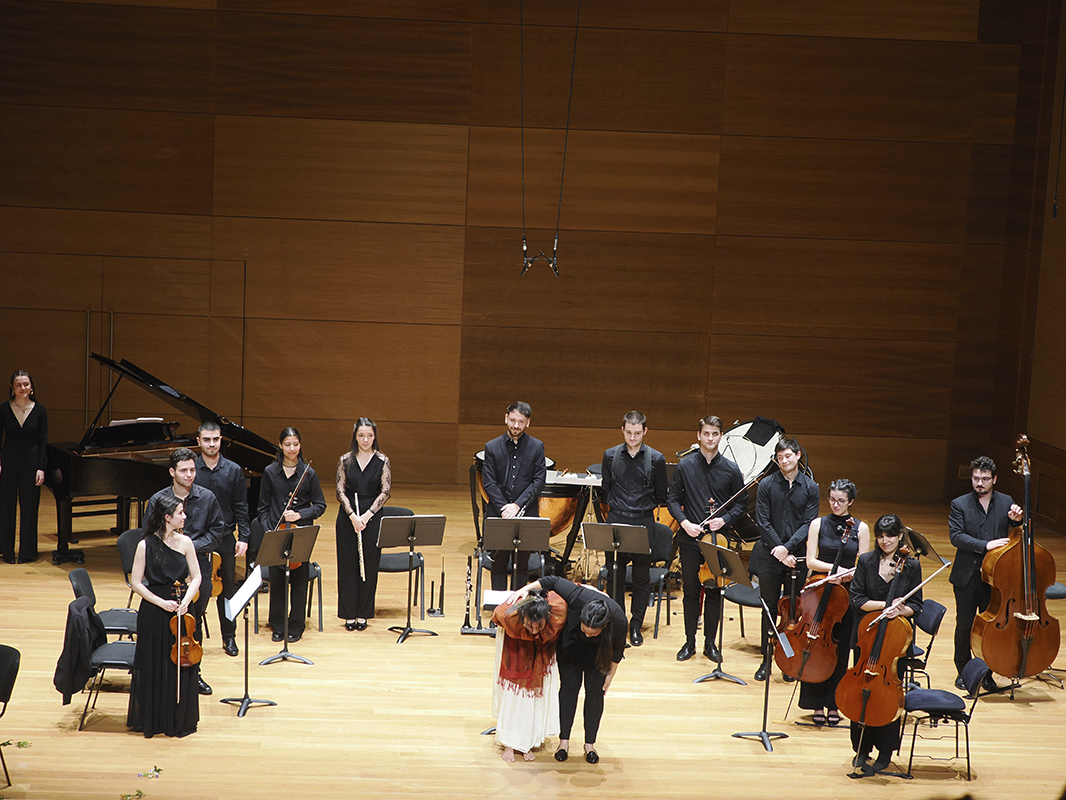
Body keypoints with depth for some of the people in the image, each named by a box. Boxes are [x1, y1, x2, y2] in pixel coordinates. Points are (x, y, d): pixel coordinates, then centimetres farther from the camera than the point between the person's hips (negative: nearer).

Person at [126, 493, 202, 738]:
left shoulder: (185, 542, -1)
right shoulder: (146, 545, -9)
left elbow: (196, 577, 3)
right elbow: (136, 583, -6)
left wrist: (186, 600, -14)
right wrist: (162, 602, -15)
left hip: (180, 610, 3)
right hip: (153, 611, -2)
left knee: (181, 665, 6)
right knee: (154, 666, 5)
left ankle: (179, 719, 20)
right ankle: (152, 719, 21)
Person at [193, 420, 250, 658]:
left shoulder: (233, 471, 1)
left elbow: (241, 508, 3)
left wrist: (243, 537, -4)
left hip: (225, 540, 1)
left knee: (227, 589, 9)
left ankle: (229, 637, 21)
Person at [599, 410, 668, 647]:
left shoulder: (656, 459, -1)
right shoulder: (610, 456, 3)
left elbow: (661, 496, 9)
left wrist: (645, 509, 6)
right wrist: (617, 506, 11)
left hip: (643, 523, -1)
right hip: (616, 521, 1)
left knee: (641, 578, 4)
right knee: (615, 576, 4)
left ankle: (636, 625, 17)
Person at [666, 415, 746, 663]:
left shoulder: (731, 469, 0)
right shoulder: (685, 465, -1)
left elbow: (741, 503, 6)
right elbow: (672, 499, 4)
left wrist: (724, 519, -10)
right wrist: (684, 522, -11)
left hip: (718, 540, 0)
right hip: (690, 539, 0)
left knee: (714, 592, 7)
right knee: (691, 591, 8)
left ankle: (710, 642, 20)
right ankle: (690, 642, 20)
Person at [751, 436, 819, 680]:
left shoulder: (810, 487, 1)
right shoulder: (766, 485, -1)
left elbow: (809, 523, -3)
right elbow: (763, 522, -4)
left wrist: (788, 547, -15)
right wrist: (779, 552, -11)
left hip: (797, 557, 0)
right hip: (770, 557, 0)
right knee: (769, 609, 6)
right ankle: (766, 661, 16)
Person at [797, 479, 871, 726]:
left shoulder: (861, 528, 2)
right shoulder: (818, 524, 2)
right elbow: (811, 561, -3)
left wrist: (847, 574, -21)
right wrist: (833, 568, -20)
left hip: (847, 594, 0)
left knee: (840, 650, 2)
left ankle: (833, 704, 15)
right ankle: (818, 704, 9)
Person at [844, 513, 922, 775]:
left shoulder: (911, 566, -1)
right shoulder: (866, 561, 0)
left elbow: (915, 605, 1)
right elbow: (857, 599, -5)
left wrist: (900, 609, -20)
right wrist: (885, 605, -18)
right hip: (866, 635, 1)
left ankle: (885, 751, 17)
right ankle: (862, 748, 19)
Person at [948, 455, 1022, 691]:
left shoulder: (1006, 502, 4)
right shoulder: (960, 505, -3)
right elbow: (955, 535, -15)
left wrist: (1017, 519, -12)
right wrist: (985, 545, -26)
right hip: (967, 576, -1)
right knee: (964, 626, 8)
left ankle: (987, 673, 23)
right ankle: (963, 671, 23)